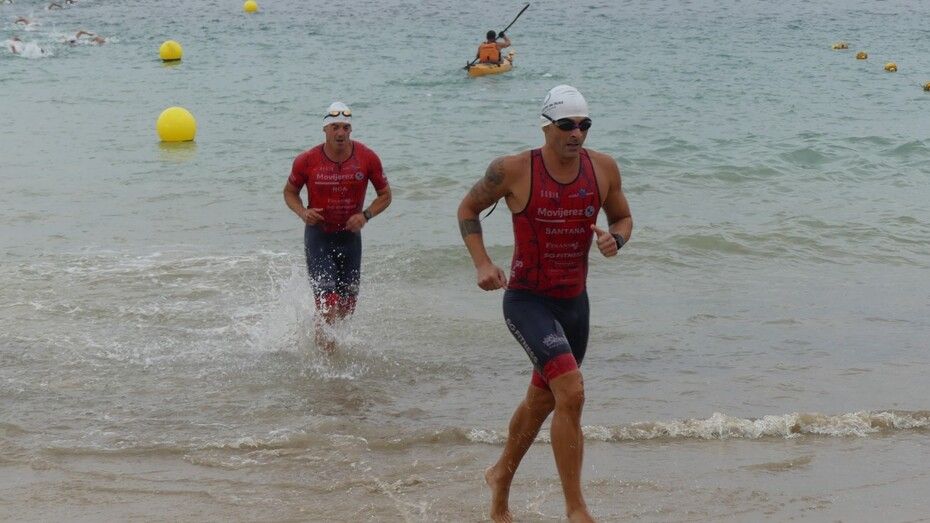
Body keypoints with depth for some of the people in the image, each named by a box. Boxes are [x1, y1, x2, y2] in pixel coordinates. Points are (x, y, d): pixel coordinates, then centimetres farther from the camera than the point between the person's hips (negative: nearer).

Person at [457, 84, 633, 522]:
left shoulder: (603, 169, -4)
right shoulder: (513, 171, -14)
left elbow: (623, 217, 12)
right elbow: (468, 209, 1)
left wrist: (615, 238, -12)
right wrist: (482, 263, -11)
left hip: (574, 301, 6)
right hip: (527, 300, -6)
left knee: (542, 399, 22)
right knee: (571, 392, -23)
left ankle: (501, 478, 48)